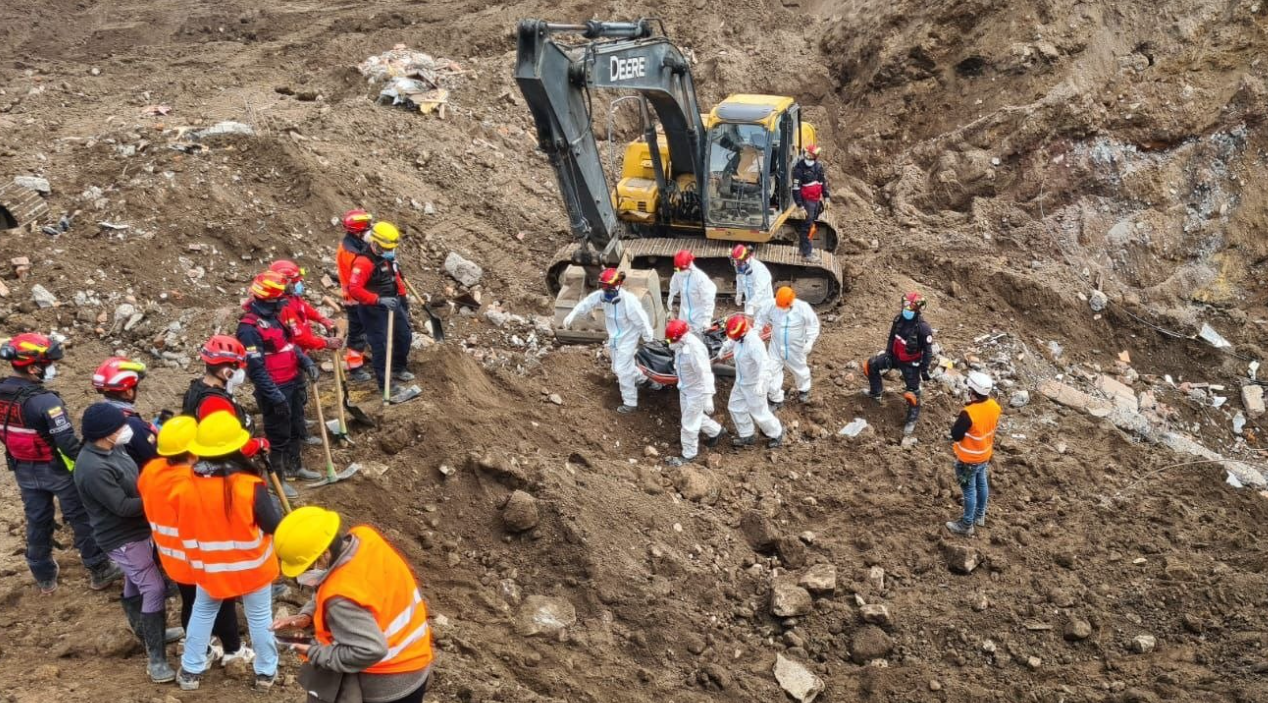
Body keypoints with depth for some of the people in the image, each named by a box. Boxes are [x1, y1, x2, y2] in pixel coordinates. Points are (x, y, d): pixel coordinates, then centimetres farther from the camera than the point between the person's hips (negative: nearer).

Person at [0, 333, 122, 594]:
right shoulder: (45, 401, -29)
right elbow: (67, 442, -27)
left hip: (23, 470, 7)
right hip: (56, 469, -7)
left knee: (37, 521, 20)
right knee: (82, 519, 9)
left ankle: (44, 577, 31)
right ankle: (99, 571, 19)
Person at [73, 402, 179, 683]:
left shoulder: (112, 449, -1)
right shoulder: (93, 468, -30)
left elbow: (133, 483, 12)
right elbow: (123, 506, -27)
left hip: (136, 531, 9)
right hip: (122, 539, -9)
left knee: (135, 585, 24)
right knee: (155, 589, -11)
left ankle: (148, 633, 42)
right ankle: (156, 658, -6)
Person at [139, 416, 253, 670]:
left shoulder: (151, 471, -8)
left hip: (174, 558, 7)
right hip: (203, 560, -7)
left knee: (191, 604, 23)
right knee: (222, 603, 15)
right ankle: (232, 649, 31)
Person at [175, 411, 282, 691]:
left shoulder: (186, 487, -16)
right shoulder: (249, 486, -28)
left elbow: (184, 529, -1)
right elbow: (273, 525, -17)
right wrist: (266, 502, 3)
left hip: (210, 569, 3)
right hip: (252, 567, -3)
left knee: (202, 613, 25)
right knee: (259, 617, 17)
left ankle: (191, 671, 34)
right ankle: (266, 672, 32)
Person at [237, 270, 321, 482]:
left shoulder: (276, 317, 7)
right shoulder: (249, 328, -21)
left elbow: (290, 344, 19)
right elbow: (256, 368, -23)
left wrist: (305, 361, 0)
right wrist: (275, 395, -23)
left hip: (294, 384, 9)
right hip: (275, 389, -9)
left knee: (297, 429, 21)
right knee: (279, 435, 3)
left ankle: (294, 468, 38)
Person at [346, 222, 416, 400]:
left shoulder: (388, 258, 5)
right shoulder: (364, 262, -24)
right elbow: (354, 289, -31)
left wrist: (403, 296, 23)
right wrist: (379, 300, -36)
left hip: (393, 304, 9)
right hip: (374, 310, -9)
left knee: (405, 336, 20)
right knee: (381, 345, -4)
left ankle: (399, 369, 41)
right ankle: (384, 383, 6)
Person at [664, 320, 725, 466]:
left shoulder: (695, 349, -35)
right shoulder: (681, 344, -8)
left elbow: (705, 374, -30)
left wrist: (708, 398, -26)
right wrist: (681, 383, 23)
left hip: (696, 392, -9)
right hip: (685, 388, 9)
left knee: (689, 424, 6)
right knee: (696, 416, 27)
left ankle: (688, 455, 25)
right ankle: (716, 431, 51)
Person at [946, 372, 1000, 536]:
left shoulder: (968, 414, -35)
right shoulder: (994, 406, -12)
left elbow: (956, 435, -23)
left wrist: (959, 422, -12)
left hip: (969, 460, -7)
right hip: (985, 455, 7)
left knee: (969, 490, 8)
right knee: (981, 484, 25)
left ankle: (966, 525, 23)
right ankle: (980, 516, 44)